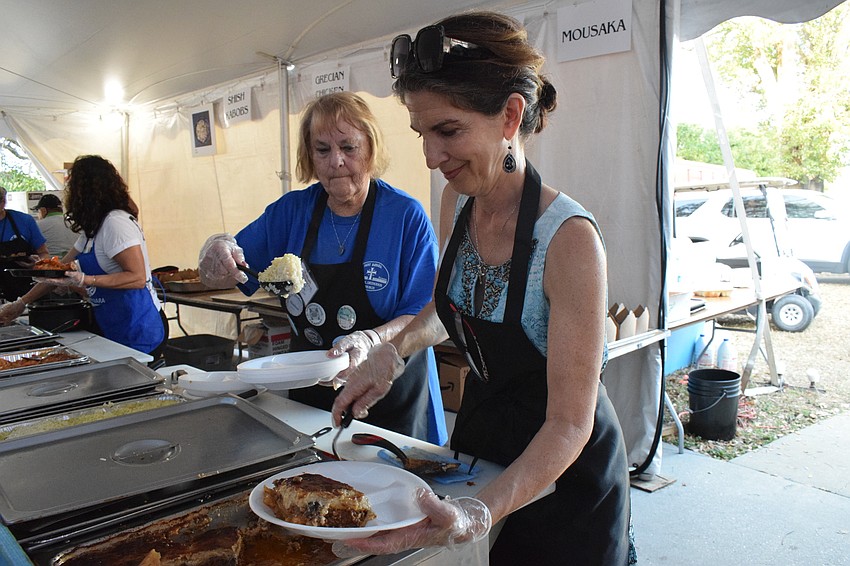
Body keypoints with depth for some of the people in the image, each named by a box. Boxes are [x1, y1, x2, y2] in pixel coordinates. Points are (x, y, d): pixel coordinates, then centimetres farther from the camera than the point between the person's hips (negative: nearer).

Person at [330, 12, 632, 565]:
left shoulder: (569, 238, -30)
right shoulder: (457, 202, -9)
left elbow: (570, 425, -27)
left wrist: (478, 514, -40)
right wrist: (394, 350, -8)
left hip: (563, 475, -6)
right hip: (479, 434, 6)